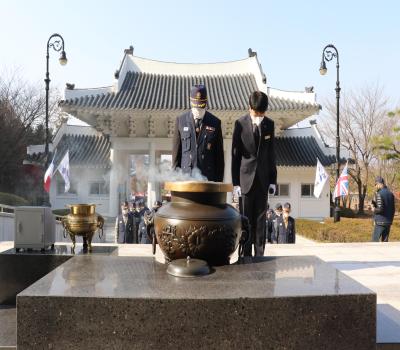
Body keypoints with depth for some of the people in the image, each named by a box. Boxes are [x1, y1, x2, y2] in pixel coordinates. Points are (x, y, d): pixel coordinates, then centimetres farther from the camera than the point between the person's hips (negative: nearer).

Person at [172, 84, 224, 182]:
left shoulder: (215, 123, 3)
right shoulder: (181, 120, 5)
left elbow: (219, 154, 6)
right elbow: (176, 150, 7)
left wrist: (219, 180, 3)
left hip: (208, 177, 0)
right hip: (185, 175, 0)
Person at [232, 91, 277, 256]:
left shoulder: (269, 125, 6)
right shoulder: (240, 124, -3)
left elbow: (271, 153, 10)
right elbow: (235, 154, -2)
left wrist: (273, 180, 7)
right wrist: (235, 181, -6)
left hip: (263, 179, 3)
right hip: (246, 179, -2)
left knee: (260, 219, 7)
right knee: (245, 219, 3)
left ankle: (259, 255, 15)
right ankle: (246, 255, 11)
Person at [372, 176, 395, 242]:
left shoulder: (379, 194, -13)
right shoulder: (390, 194, 8)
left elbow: (380, 209, -21)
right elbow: (393, 209, 12)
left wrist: (374, 209, -2)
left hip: (380, 222, -7)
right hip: (388, 222, 7)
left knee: (375, 240, 0)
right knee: (385, 241, 12)